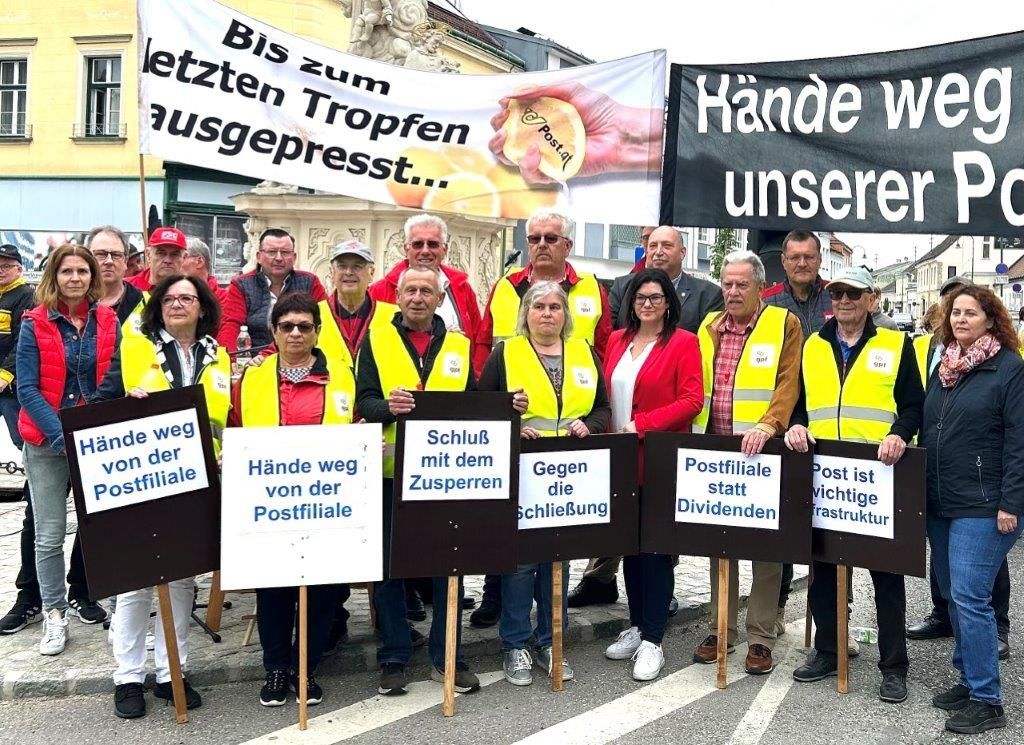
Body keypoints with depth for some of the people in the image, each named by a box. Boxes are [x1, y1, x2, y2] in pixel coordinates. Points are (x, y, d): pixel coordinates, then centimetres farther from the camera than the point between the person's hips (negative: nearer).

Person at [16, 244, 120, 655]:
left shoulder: (108, 322, 3)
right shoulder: (35, 324, -3)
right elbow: (27, 388, -7)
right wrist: (61, 434, -17)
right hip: (47, 443, -1)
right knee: (49, 535, 2)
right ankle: (54, 614, 15)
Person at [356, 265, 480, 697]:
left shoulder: (458, 345, 12)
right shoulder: (376, 340, 4)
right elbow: (364, 400, -5)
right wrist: (388, 407, -26)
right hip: (391, 471, -2)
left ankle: (447, 657, 19)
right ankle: (393, 659, 16)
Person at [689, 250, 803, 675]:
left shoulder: (784, 325, -1)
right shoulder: (710, 326, 14)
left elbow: (788, 383, -11)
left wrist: (768, 425, -26)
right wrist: (695, 436, 8)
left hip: (761, 450, -5)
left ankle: (761, 638, 10)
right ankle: (719, 629, 22)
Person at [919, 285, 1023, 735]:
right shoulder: (943, 367, 14)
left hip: (983, 507, -7)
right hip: (939, 504, 7)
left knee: (969, 598, -9)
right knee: (953, 596, 13)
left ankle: (986, 701, 0)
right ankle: (969, 679, 26)